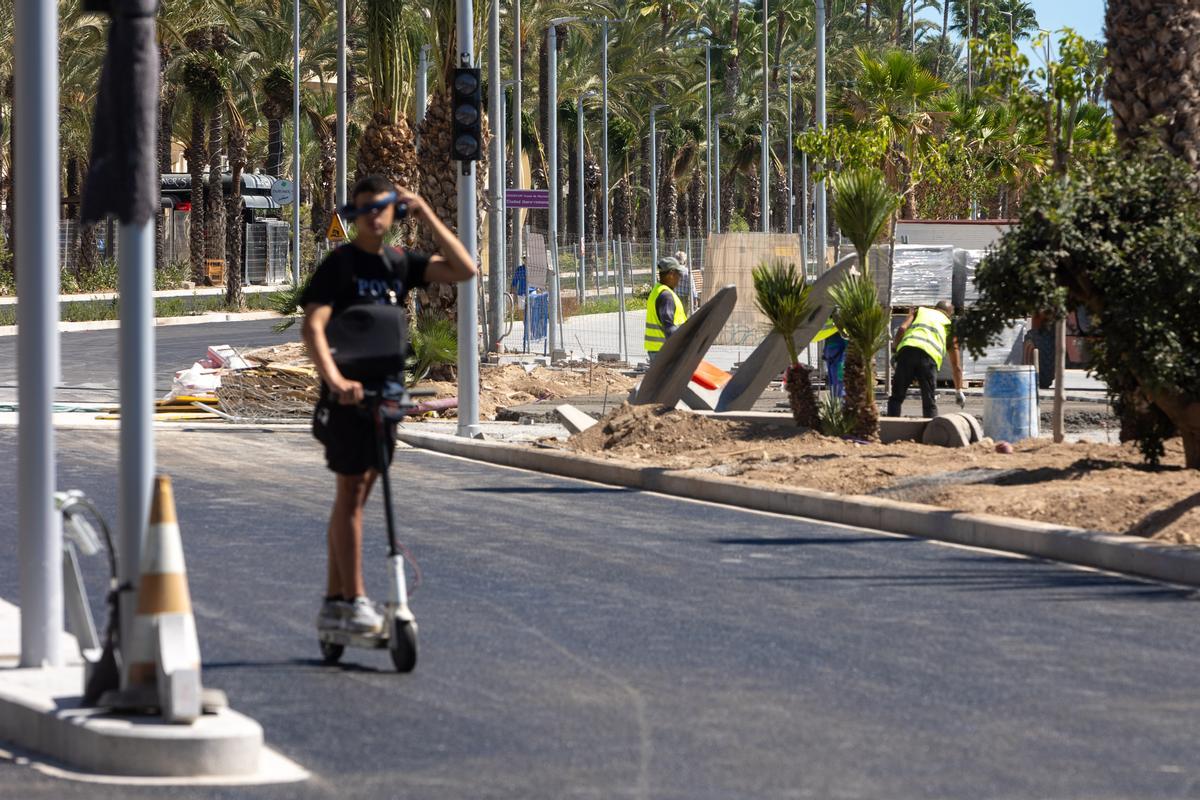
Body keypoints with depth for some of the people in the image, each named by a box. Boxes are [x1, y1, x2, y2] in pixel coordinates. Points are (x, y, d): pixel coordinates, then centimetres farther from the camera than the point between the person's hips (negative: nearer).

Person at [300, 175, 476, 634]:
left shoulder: (399, 263, 9)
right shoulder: (339, 265, -11)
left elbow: (463, 270, 0)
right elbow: (313, 326, -23)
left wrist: (428, 218, -4)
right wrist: (335, 379, -38)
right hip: (349, 394, -7)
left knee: (355, 494, 11)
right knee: (351, 494, -5)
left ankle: (334, 603, 17)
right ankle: (354, 601, -3)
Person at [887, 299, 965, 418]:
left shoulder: (919, 311, 32)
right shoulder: (949, 326, 30)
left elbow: (902, 328, 10)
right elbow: (956, 364, 31)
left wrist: (896, 352, 17)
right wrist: (959, 391, 38)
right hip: (929, 355, 0)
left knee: (896, 398, 9)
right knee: (929, 402, 9)